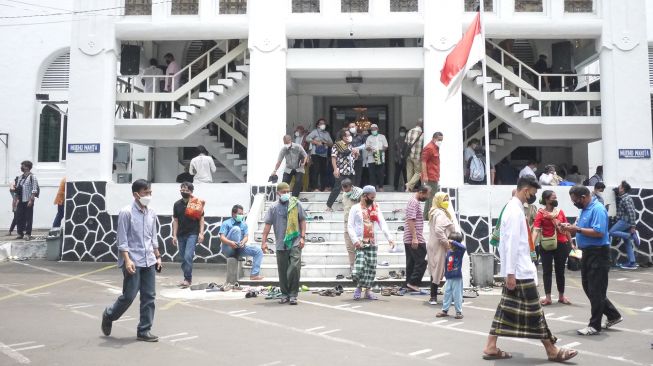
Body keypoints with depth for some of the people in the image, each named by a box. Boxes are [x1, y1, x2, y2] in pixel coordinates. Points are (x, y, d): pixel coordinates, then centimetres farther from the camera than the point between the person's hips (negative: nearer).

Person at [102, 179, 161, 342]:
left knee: (149, 297, 5)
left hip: (149, 261, 6)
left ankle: (144, 331, 13)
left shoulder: (151, 213, 9)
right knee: (129, 296, -1)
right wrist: (127, 260, -19)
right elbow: (122, 240, -11)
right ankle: (109, 316, 27)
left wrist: (157, 257, 15)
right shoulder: (126, 212, -9)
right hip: (133, 261, -6)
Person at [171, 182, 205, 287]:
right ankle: (187, 279, 17)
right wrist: (174, 235, 4)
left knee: (188, 256, -15)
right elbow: (175, 220, 9)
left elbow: (201, 219, -1)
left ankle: (188, 279, -8)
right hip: (181, 235, 4)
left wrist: (201, 233, -9)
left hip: (192, 234, -4)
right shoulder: (177, 204, 7)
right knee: (183, 258, 8)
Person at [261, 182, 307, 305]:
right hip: (281, 244, 1)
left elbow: (302, 221, 7)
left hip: (295, 242, -1)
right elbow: (268, 225, 3)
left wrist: (302, 237, 0)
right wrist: (264, 241, -1)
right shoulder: (274, 207, 3)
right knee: (282, 271, 8)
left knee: (295, 267, -12)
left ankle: (293, 295, -1)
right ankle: (285, 294, 22)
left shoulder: (296, 204, 3)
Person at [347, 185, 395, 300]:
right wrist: (355, 240, -18)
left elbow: (382, 224, 2)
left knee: (371, 268, 3)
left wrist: (389, 238, -11)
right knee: (360, 267, -12)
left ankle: (368, 290, 14)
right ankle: (359, 287, 11)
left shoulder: (375, 208, 10)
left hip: (372, 243, 4)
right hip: (360, 243, -4)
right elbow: (350, 226, -5)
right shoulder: (355, 208, 0)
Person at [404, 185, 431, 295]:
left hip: (409, 240, 10)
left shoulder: (414, 201, 19)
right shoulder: (414, 202, -13)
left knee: (411, 263, 11)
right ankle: (413, 283, -5)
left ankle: (409, 284, 13)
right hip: (415, 240, -10)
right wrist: (415, 238, -24)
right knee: (421, 262, -6)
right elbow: (411, 220, -21)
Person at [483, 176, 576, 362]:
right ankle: (552, 351, 9)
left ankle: (491, 348, 12)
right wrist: (511, 273, -22)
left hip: (517, 269, 10)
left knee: (507, 308, 10)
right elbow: (511, 244, -22)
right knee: (533, 310, 0)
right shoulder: (515, 210, -17)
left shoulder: (513, 207, 13)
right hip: (519, 270, -10)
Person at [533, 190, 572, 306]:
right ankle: (548, 297, 10)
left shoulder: (560, 212, 5)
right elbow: (536, 230, -17)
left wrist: (570, 243, 15)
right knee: (547, 271, 3)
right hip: (546, 246, -3)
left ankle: (561, 296, 26)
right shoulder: (541, 213, -8)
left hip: (561, 245, 4)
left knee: (560, 270, 13)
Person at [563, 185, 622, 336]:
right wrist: (572, 227, 1)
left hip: (598, 254, -10)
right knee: (588, 288, 16)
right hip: (588, 253, 10)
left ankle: (594, 326, 7)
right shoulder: (585, 209, 13)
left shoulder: (597, 209, -17)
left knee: (596, 291, -2)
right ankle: (613, 315, 28)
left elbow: (598, 232, -26)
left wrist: (577, 229, -22)